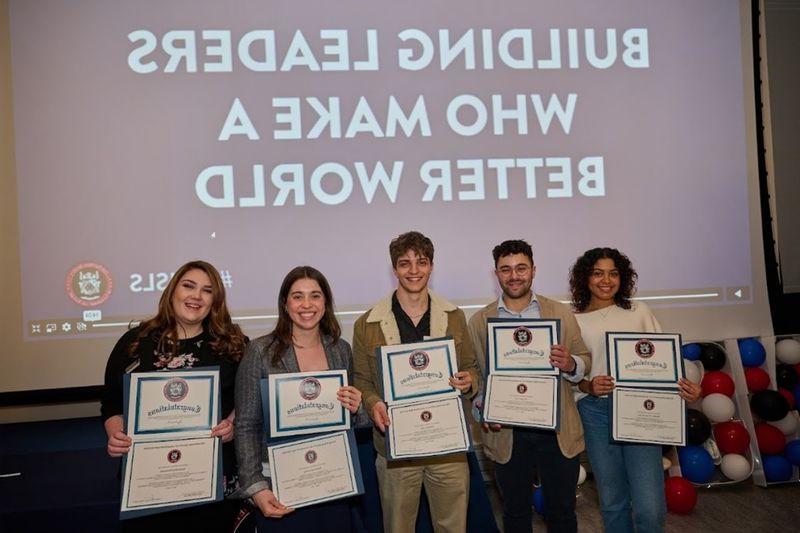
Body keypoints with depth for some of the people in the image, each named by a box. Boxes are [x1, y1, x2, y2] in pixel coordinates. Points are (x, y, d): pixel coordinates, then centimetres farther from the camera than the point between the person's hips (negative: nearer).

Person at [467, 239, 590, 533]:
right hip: (506, 432, 0)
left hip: (558, 430, 0)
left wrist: (571, 365, -17)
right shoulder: (480, 321, 1)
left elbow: (585, 361, 5)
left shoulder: (561, 313, 3)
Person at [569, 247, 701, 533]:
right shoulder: (574, 321, 4)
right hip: (596, 411, 0)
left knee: (649, 508, -8)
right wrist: (588, 386, -15)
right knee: (612, 502, 11)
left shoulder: (639, 311, 8)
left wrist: (684, 386, -10)